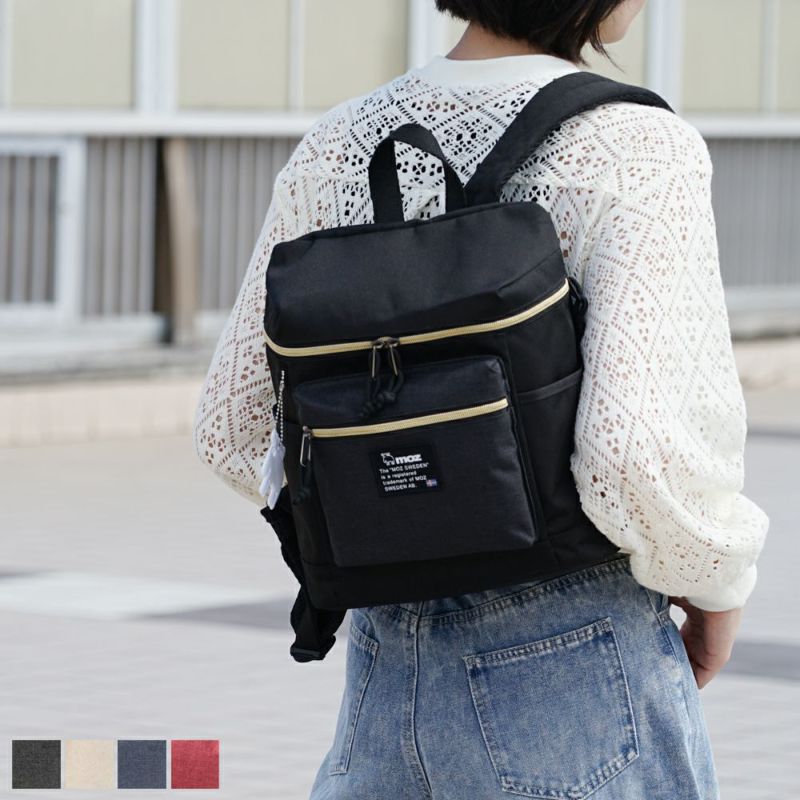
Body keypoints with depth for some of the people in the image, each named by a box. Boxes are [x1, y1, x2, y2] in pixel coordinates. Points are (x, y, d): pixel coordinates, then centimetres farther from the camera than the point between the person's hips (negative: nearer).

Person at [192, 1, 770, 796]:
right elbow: (640, 453, -24)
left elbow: (236, 428, 11)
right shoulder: (634, 151, -13)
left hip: (390, 677, 6)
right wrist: (716, 579, -4)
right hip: (579, 672, -6)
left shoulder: (336, 148, 5)